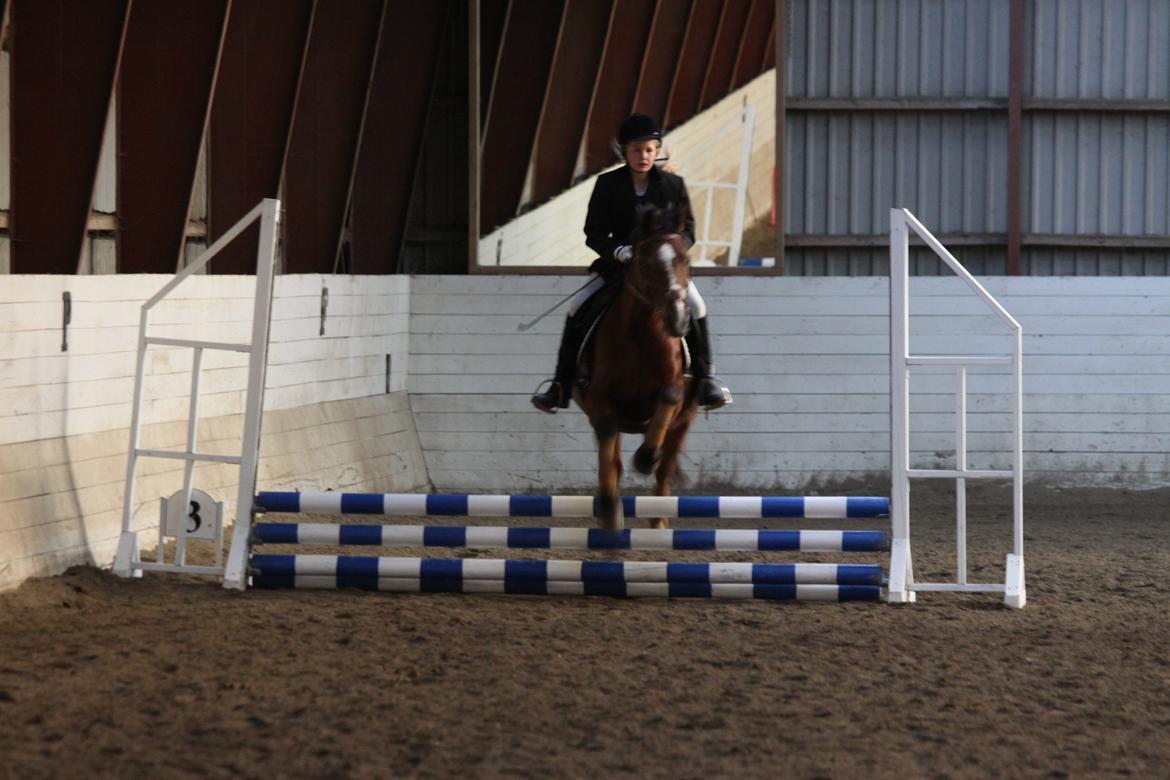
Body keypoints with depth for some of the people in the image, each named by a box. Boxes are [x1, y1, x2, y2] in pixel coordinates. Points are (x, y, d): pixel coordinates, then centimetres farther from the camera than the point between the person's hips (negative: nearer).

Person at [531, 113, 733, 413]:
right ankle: (560, 386, -8)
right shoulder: (608, 185, -2)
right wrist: (617, 250, -23)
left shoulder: (673, 185, -1)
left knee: (695, 306, -26)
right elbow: (594, 233, -3)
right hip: (619, 264, 1)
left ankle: (704, 378, -10)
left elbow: (688, 231, 2)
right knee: (578, 307, -16)